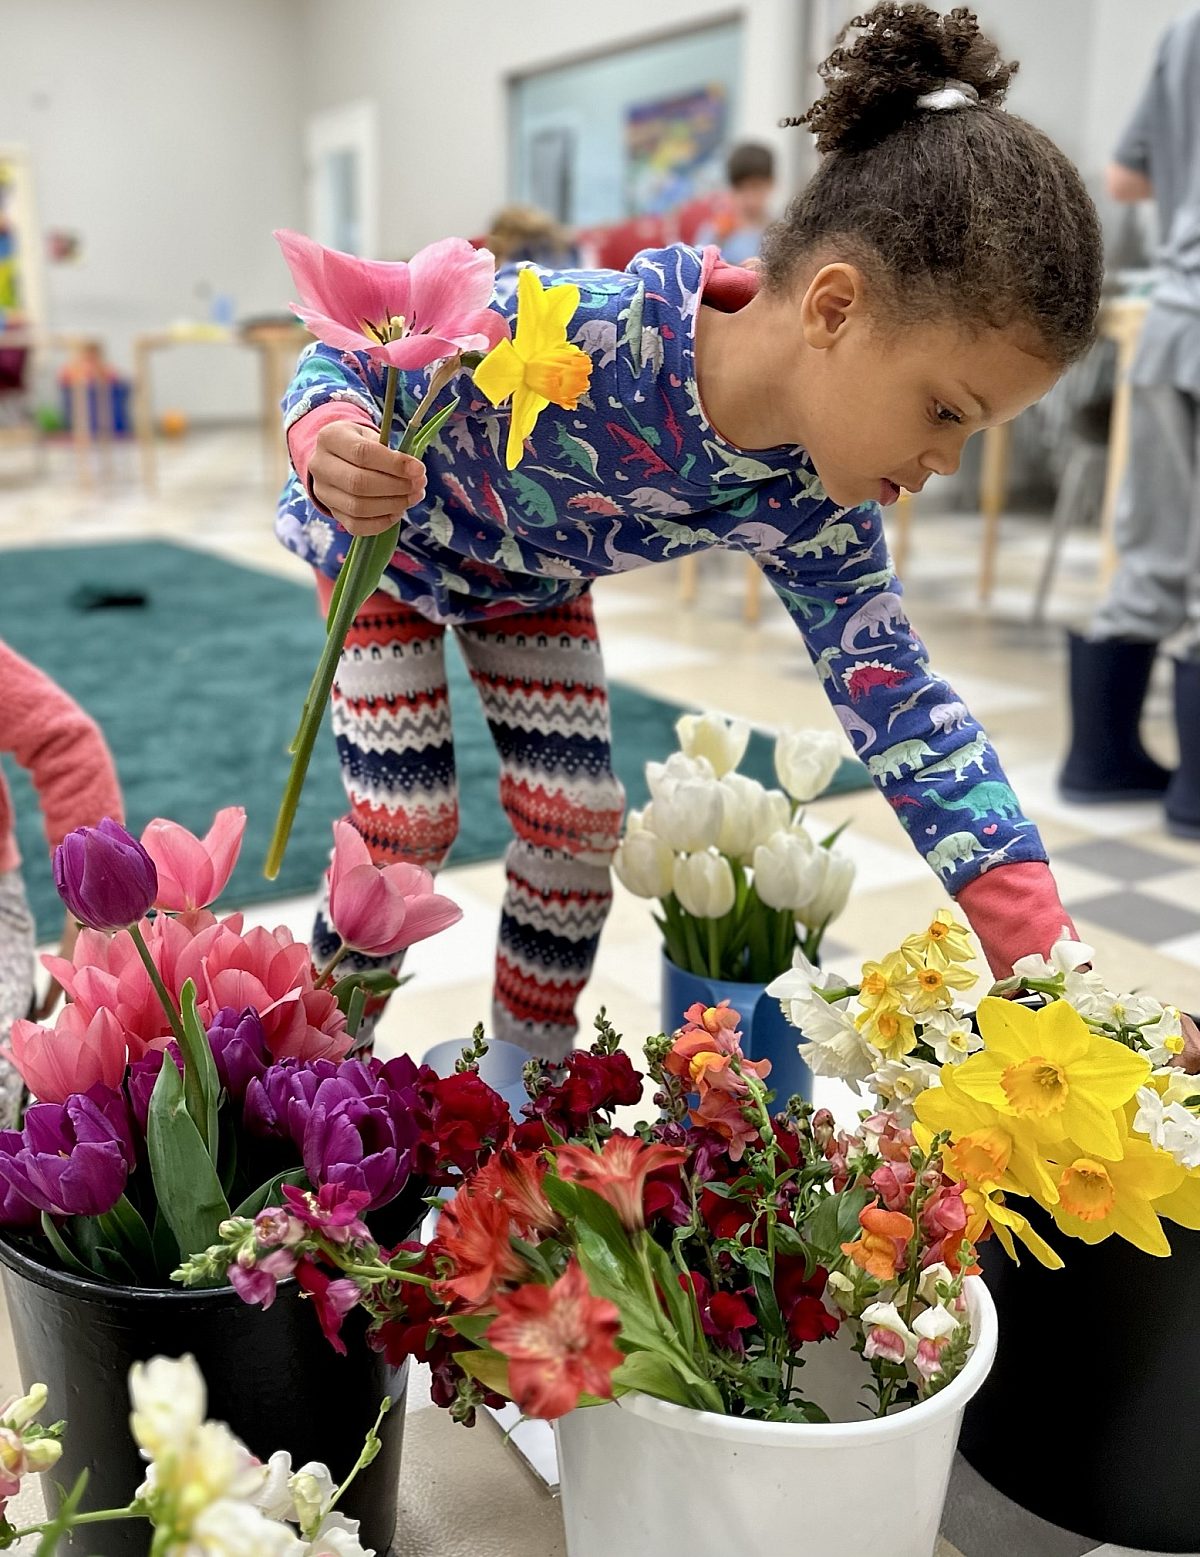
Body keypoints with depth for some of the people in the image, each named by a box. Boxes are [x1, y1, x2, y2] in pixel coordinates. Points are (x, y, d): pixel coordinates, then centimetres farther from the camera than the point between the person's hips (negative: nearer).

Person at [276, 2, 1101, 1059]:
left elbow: (894, 694, -21)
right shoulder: (570, 331, -43)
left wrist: (1041, 945, -26)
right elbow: (342, 361, -29)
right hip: (389, 549, -4)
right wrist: (333, 448, -55)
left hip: (537, 585, 4)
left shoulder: (814, 506, -26)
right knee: (405, 829, -7)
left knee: (578, 817, 0)